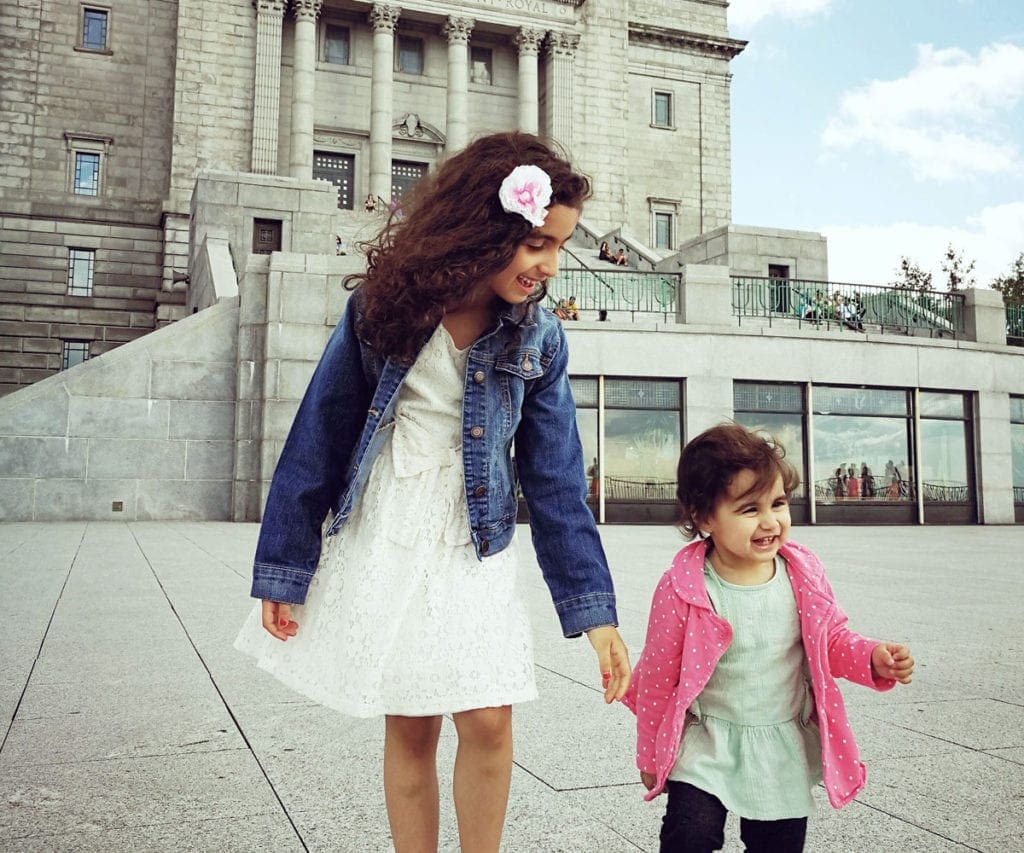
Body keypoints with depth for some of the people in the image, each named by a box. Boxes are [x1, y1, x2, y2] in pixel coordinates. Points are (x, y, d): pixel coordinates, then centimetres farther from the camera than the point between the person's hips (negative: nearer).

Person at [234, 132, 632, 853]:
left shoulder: (539, 339, -5)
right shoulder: (381, 308, -9)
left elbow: (557, 484, -4)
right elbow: (317, 444, -4)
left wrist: (595, 611, -8)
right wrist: (282, 572, -2)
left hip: (474, 553, 1)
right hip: (381, 545, -1)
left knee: (489, 722, -2)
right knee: (410, 729, 7)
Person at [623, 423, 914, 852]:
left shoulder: (803, 573, -9)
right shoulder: (682, 590, -20)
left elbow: (833, 640, 7)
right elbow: (657, 679, -9)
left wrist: (874, 658, -15)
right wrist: (650, 757, 1)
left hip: (785, 751, 4)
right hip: (707, 749, -3)